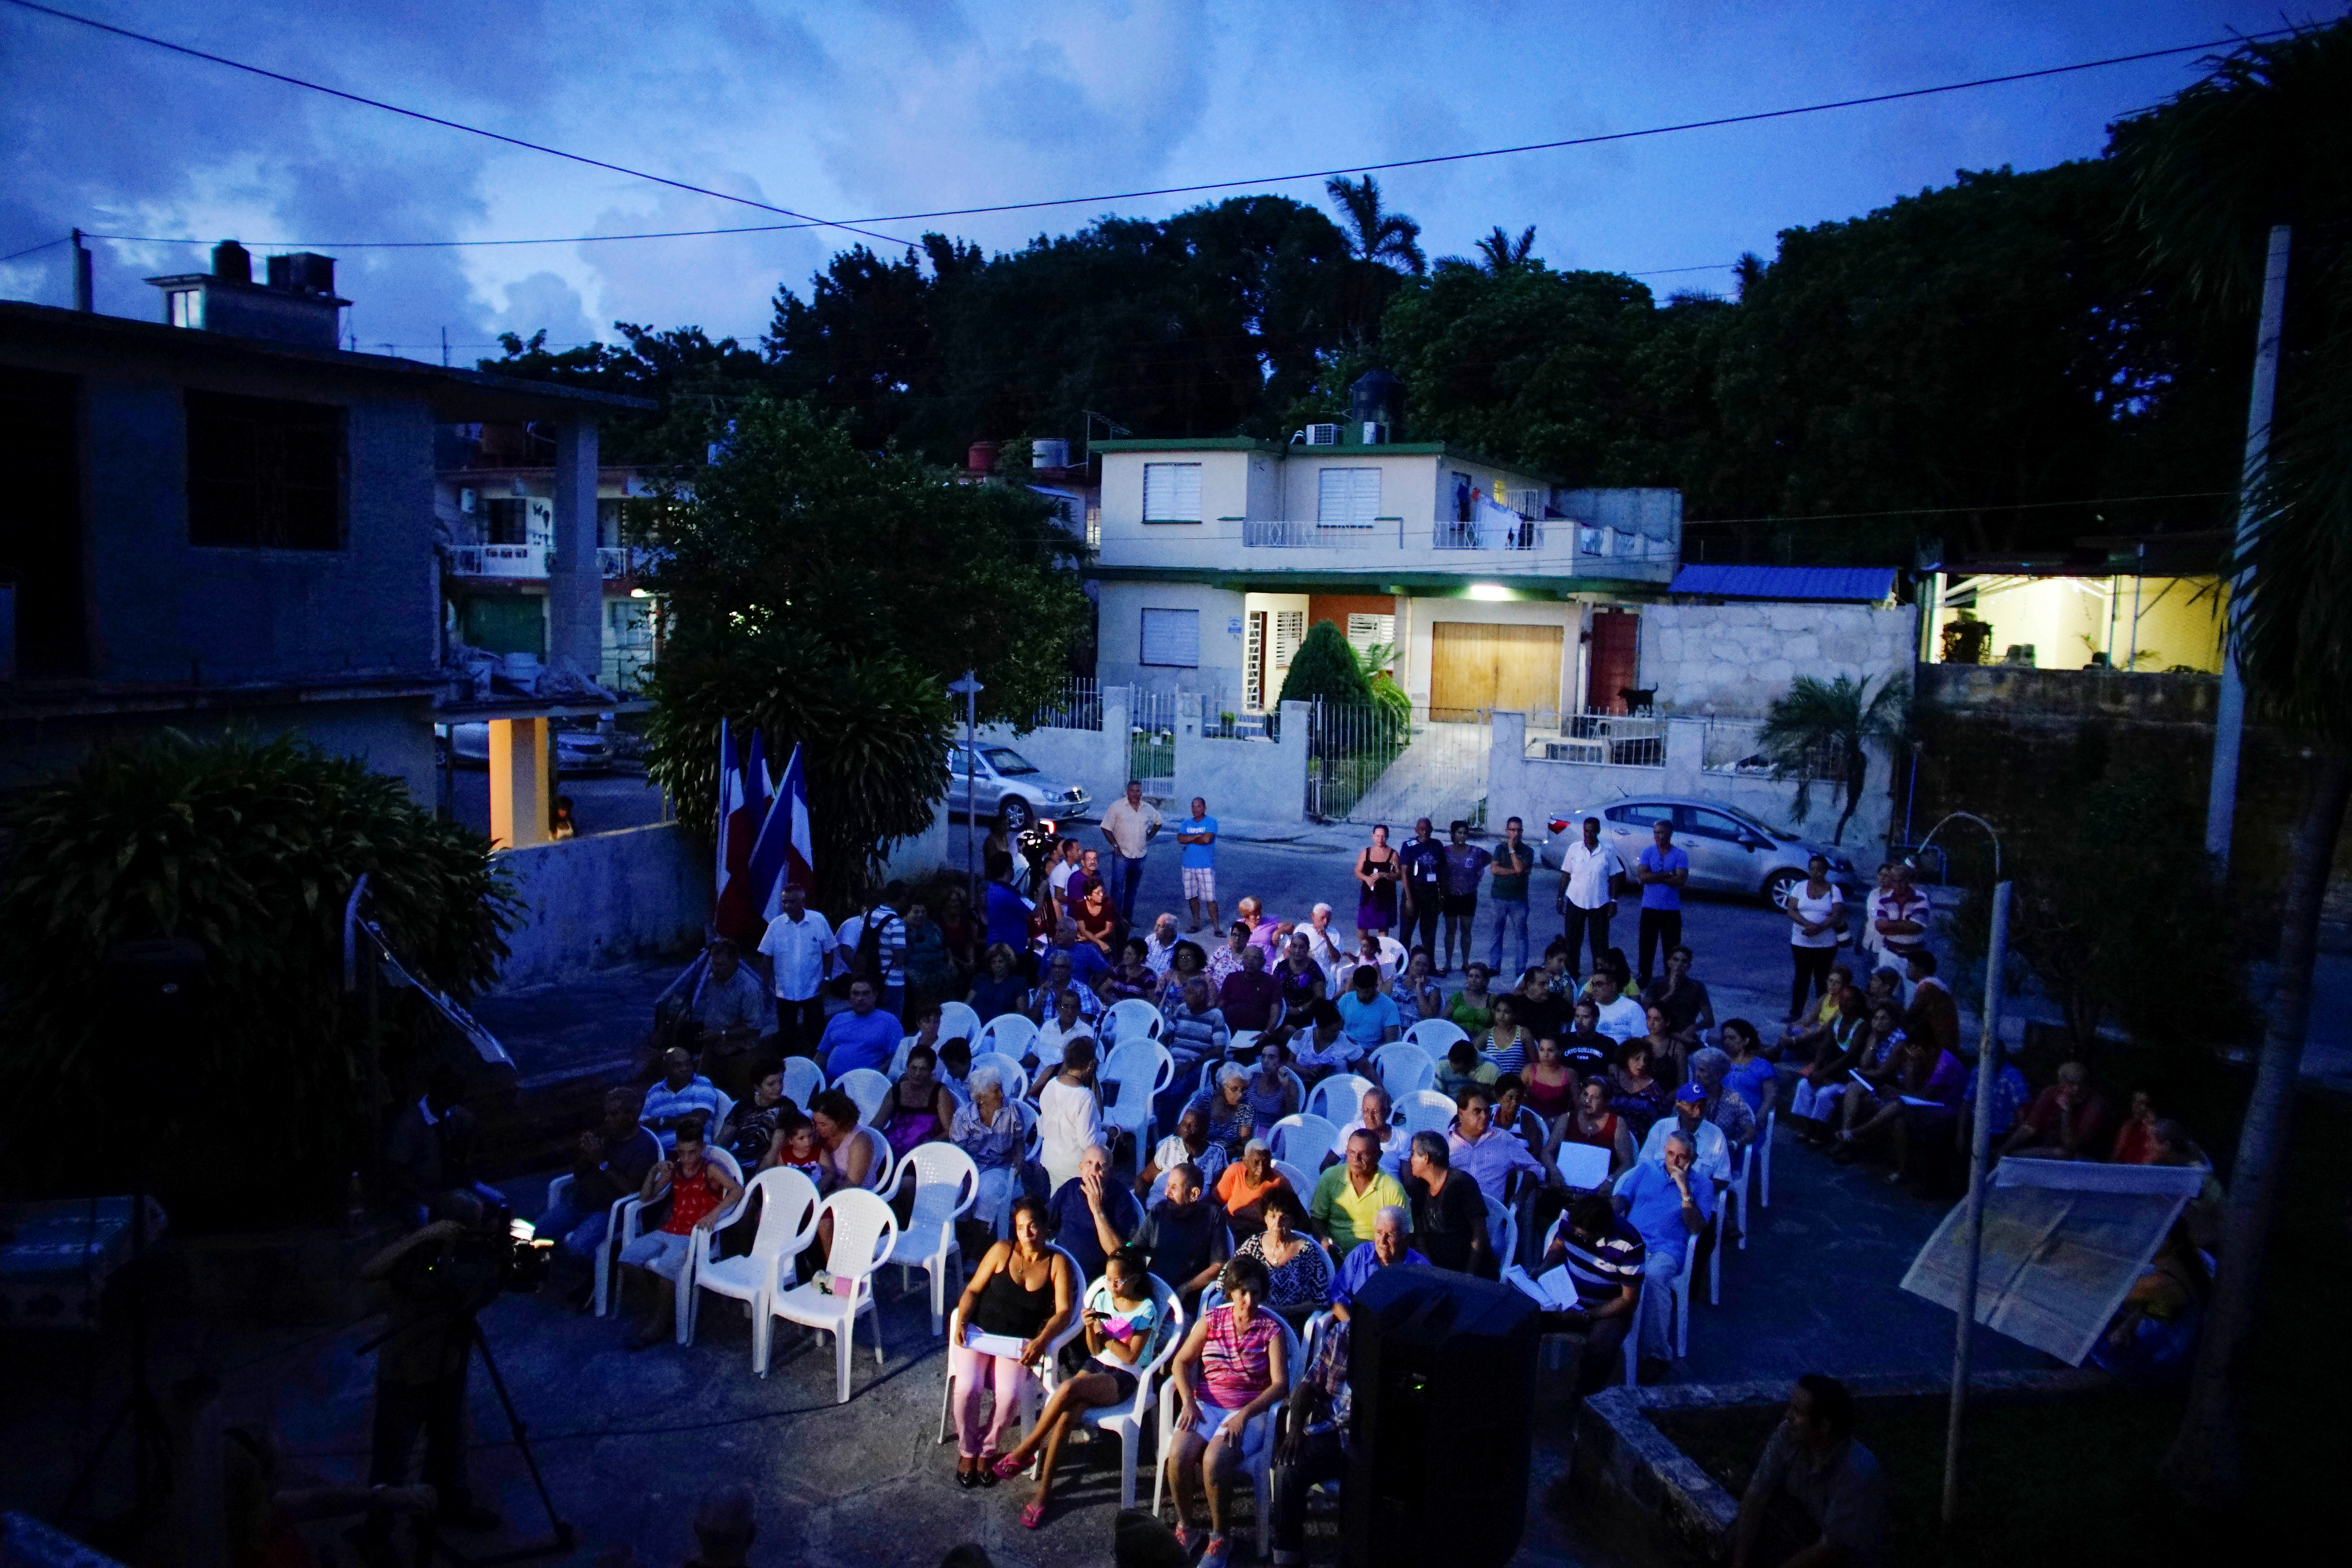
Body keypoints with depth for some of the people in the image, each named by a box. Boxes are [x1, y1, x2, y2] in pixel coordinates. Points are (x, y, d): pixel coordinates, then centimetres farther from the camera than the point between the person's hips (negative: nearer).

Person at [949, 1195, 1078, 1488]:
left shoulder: (1057, 1263, 0)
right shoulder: (1003, 1250, 0)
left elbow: (1064, 1311, -7)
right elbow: (973, 1290, 3)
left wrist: (1041, 1342, -22)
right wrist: (961, 1321, -14)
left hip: (1018, 1343, 0)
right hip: (978, 1332, 0)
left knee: (1010, 1395, -26)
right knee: (968, 1388, -25)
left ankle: (988, 1451, 3)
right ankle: (967, 1450, 3)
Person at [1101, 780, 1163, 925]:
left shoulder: (1148, 809, 6)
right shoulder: (1117, 806, -7)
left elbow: (1158, 822, 24)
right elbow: (1106, 828, -5)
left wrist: (1149, 838, 11)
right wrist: (1115, 845, -12)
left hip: (1140, 856, 5)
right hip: (1122, 855, -5)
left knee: (1133, 889, 13)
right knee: (1118, 887, -10)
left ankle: (1128, 917, 22)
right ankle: (1116, 917, -7)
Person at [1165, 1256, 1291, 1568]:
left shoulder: (1272, 1329, -1)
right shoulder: (1212, 1319, 7)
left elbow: (1280, 1384, -8)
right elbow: (1182, 1361, 8)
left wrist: (1244, 1415, -19)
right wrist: (1188, 1402, -9)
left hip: (1249, 1411, -3)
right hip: (1205, 1405, 3)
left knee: (1214, 1460, -31)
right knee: (1179, 1455, -26)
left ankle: (1220, 1539, -6)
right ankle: (1186, 1527, 1)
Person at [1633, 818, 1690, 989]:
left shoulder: (1680, 855, -3)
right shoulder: (1648, 852, 2)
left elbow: (1680, 881, -14)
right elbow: (1643, 877, -11)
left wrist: (1654, 876, -13)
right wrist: (1668, 875, -14)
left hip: (1671, 910, -1)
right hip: (1650, 909, 1)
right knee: (1647, 948, 7)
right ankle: (1644, 981, 18)